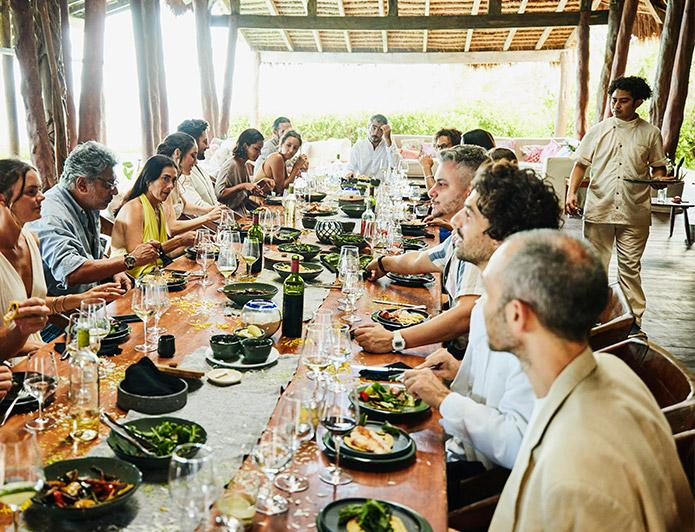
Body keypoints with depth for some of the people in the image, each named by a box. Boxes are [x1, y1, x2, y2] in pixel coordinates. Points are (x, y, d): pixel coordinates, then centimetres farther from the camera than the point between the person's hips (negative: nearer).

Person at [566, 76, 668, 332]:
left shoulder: (650, 133, 6)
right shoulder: (597, 131, 6)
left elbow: (658, 166, 13)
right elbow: (580, 164, 7)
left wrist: (659, 178, -11)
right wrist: (571, 192, -7)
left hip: (634, 213, 0)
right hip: (598, 209, 1)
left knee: (630, 266, 5)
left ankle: (634, 319, 15)